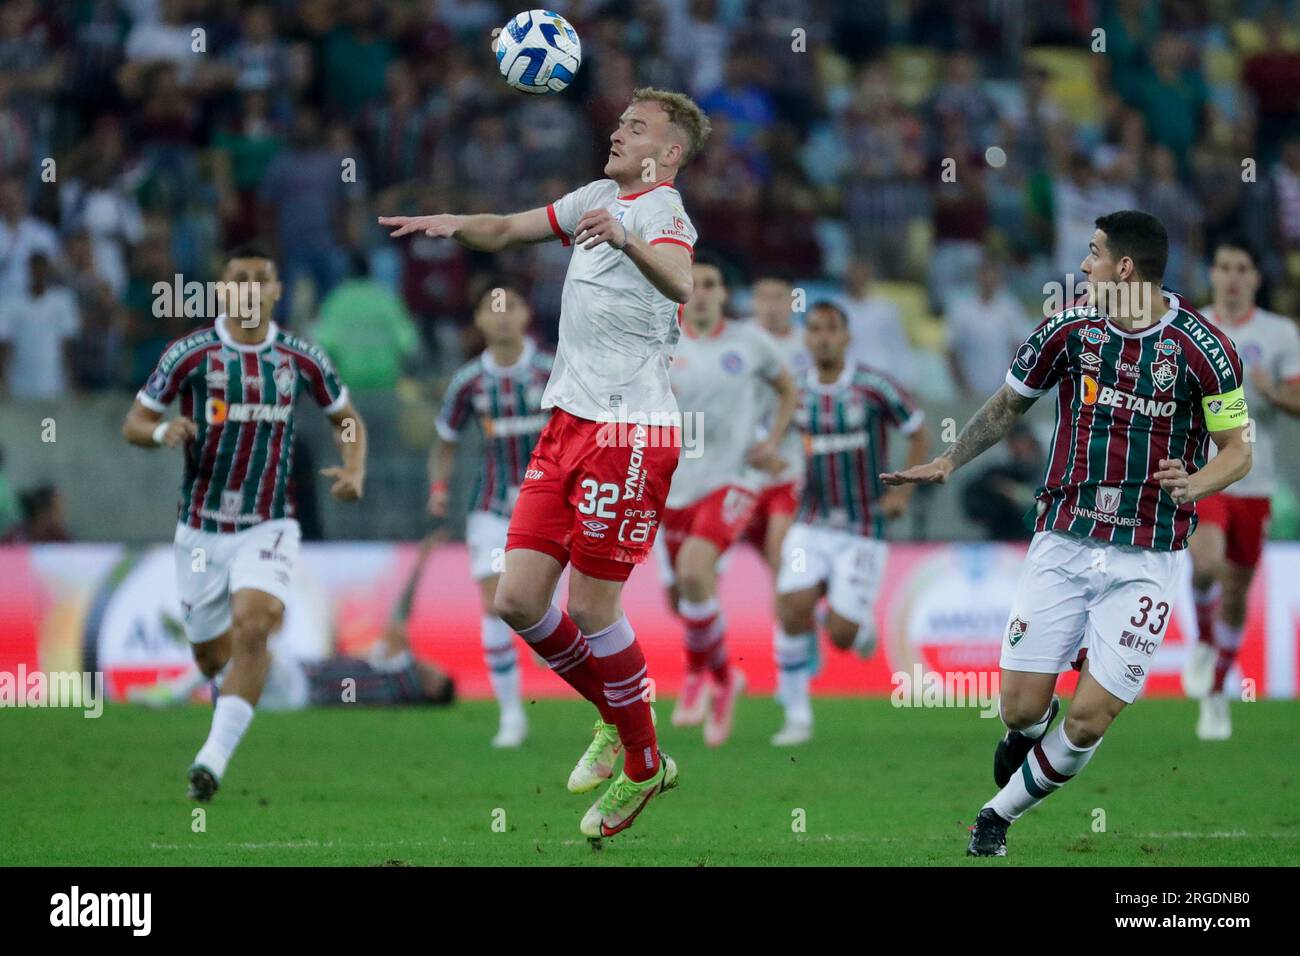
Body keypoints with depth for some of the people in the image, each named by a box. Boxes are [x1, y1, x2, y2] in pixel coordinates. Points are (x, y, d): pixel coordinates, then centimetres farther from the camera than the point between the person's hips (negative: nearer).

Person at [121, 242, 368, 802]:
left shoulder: (301, 359, 0)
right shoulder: (190, 354, -6)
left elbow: (347, 421, 14)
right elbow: (133, 424, -1)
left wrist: (354, 471, -6)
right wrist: (163, 431, -24)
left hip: (268, 528, -1)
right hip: (201, 529, 1)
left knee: (252, 630, -24)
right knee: (211, 657, 9)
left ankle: (214, 758, -25)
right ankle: (236, 691, 46)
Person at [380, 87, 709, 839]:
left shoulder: (660, 210, -11)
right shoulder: (599, 197, 16)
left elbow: (679, 282, -32)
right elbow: (507, 231, 21)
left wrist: (625, 238, -51)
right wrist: (453, 225, 0)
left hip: (629, 430, -8)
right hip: (568, 422, 8)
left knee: (590, 605, -5)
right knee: (519, 598, 3)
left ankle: (643, 765, 12)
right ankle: (616, 716, 24)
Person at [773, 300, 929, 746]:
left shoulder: (874, 387, -11)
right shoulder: (795, 391, 0)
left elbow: (919, 433, 1)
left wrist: (903, 492, -7)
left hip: (863, 529, -3)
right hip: (812, 525, 3)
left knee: (842, 635, -8)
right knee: (793, 610, -17)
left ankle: (864, 625, 31)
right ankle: (797, 717, -3)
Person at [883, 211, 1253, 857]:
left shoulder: (1203, 348, -10)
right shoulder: (1069, 330, -1)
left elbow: (1237, 448, -2)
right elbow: (1007, 405, 15)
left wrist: (1194, 485, -22)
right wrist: (949, 461, 4)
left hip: (1145, 559, -2)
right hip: (1062, 541, 2)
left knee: (1089, 720, -7)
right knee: (1020, 706, -3)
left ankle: (999, 814, 18)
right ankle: (1030, 730, 35)